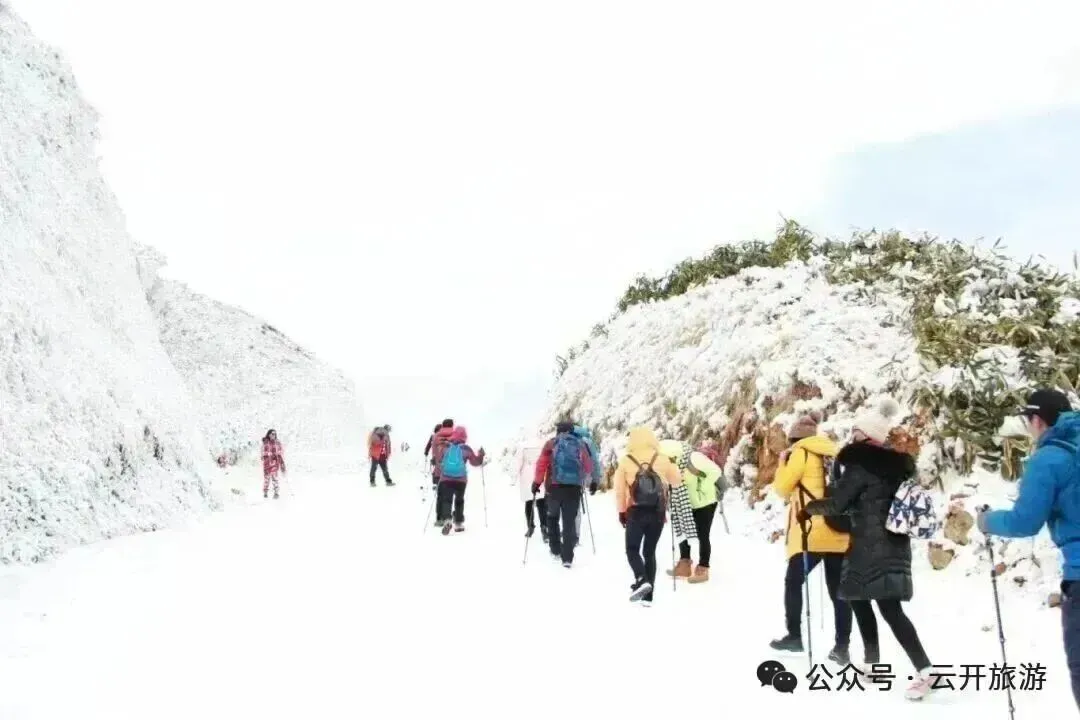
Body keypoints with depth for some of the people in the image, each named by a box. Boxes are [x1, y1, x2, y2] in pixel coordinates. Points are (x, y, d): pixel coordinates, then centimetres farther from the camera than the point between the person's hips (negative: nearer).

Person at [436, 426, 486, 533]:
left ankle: (446, 520, -25)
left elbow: (439, 460, 11)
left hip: (445, 478, 0)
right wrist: (481, 455, 26)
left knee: (446, 500, -1)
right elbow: (475, 461, 9)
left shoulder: (446, 447, 3)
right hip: (461, 479, 0)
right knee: (459, 500, 17)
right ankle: (458, 523, 20)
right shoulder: (466, 449, 0)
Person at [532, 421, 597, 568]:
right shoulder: (581, 444, 11)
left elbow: (541, 464, -2)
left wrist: (537, 483, 7)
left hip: (554, 487, -1)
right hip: (574, 488, 1)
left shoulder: (551, 444, 5)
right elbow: (588, 467, 16)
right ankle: (567, 557, -5)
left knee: (552, 517, 21)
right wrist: (592, 482, 34)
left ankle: (555, 548, 22)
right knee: (570, 521, 2)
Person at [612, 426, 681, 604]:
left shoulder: (625, 461, -5)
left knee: (632, 550, 11)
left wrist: (621, 511, 7)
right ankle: (648, 595, 11)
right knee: (650, 551, 13)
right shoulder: (662, 460, -2)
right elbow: (677, 480, 11)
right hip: (658, 513, 2)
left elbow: (619, 490, -3)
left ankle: (641, 580, -15)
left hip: (635, 512, -2)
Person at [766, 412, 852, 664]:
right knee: (838, 590, 5)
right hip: (840, 532, 5)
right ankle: (842, 646, 1)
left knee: (793, 582, 11)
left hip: (812, 532, -5)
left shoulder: (801, 452, 0)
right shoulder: (834, 454, 17)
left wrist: (783, 462, 15)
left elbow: (782, 488, 4)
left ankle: (794, 636, 12)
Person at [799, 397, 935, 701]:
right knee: (858, 597, 19)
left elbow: (837, 503, -11)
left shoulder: (861, 464, -12)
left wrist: (808, 509, 4)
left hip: (872, 546, -9)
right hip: (894, 543, 9)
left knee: (889, 609, -10)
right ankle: (873, 662, 24)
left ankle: (924, 670, -16)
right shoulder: (896, 464, 12)